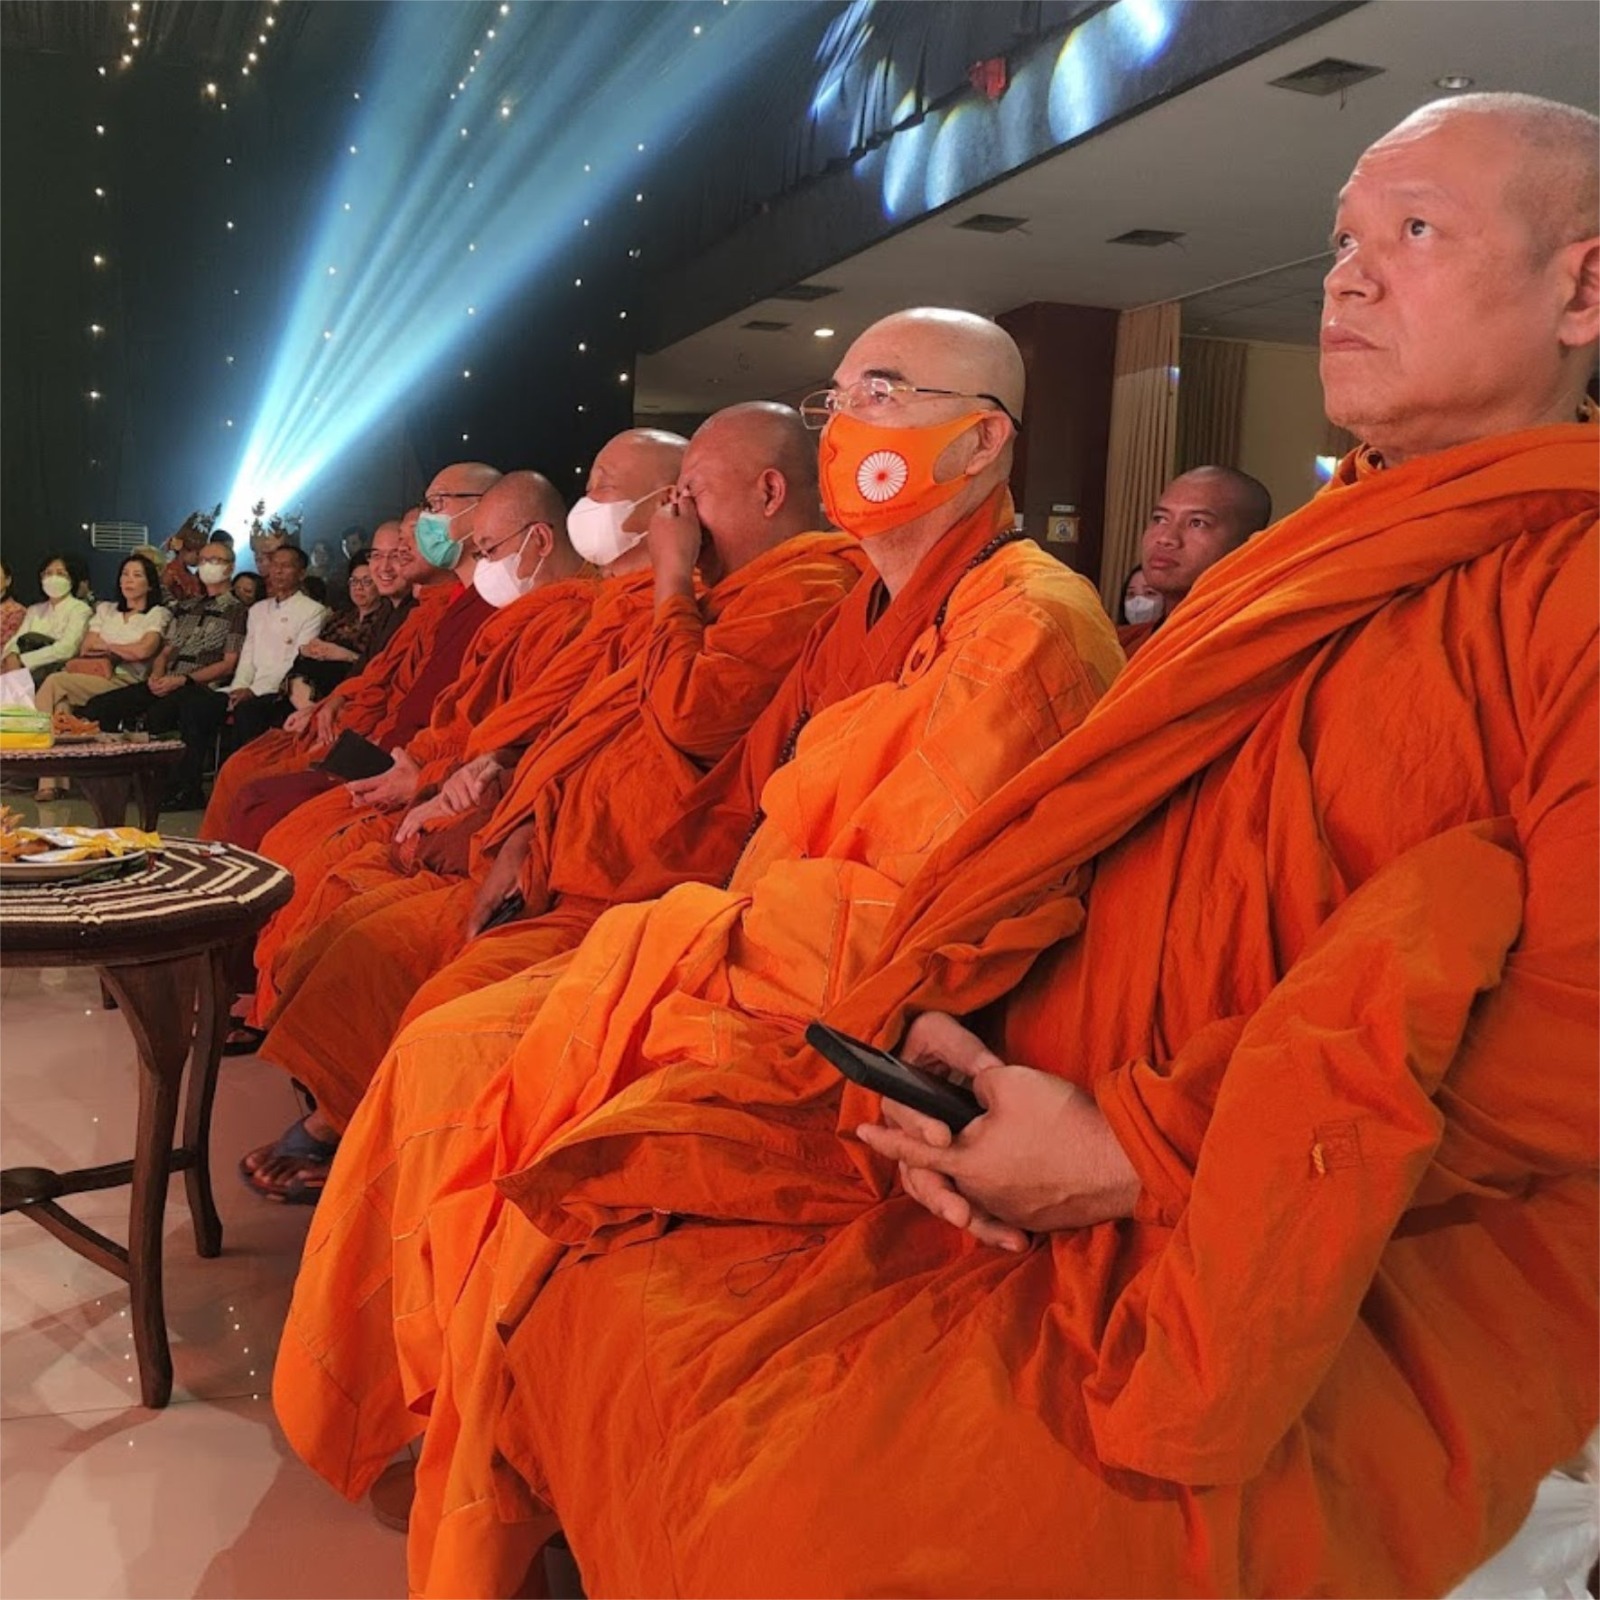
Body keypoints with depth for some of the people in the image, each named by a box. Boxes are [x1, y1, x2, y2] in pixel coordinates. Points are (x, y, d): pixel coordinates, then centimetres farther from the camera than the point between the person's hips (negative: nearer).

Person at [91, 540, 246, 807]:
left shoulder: (236, 612, 5)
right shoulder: (185, 608, 26)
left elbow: (228, 665, -4)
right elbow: (165, 652, 24)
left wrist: (182, 680, -13)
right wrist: (156, 675, 0)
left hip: (201, 688, -7)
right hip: (166, 684, 7)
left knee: (157, 714, -38)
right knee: (102, 705, -15)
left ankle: (182, 790, -24)